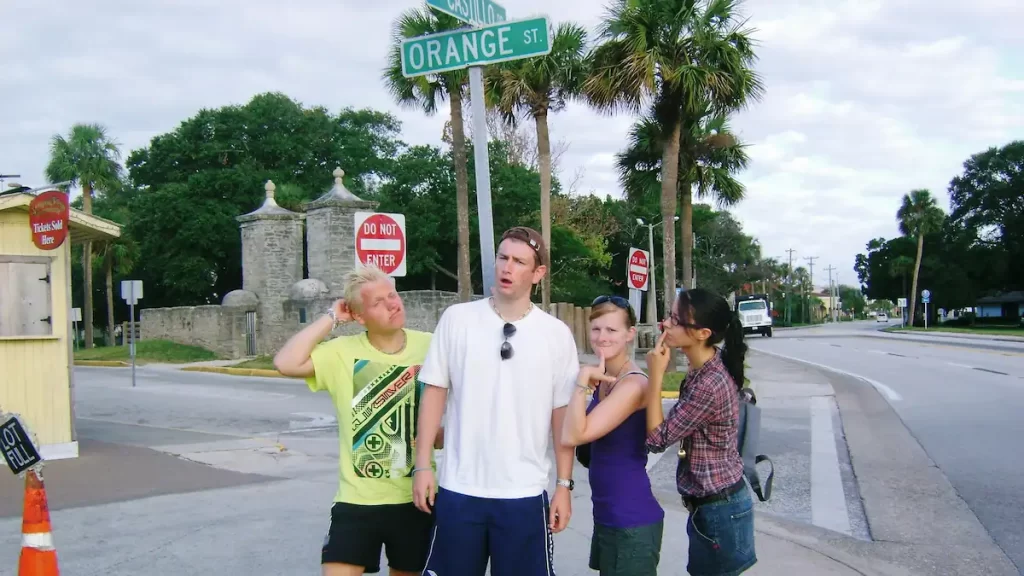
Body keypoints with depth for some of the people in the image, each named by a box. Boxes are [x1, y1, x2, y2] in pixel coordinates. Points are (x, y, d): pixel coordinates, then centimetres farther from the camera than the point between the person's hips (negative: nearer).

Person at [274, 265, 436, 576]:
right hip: (357, 499, -1)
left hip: (414, 498, 2)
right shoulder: (343, 353, -8)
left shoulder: (429, 347, -5)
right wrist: (331, 318, -15)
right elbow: (286, 363, -22)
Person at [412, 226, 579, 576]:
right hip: (459, 489, 1)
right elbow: (435, 391, 3)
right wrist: (422, 466, -1)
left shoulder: (557, 334, -1)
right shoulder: (456, 318, -1)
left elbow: (563, 414, 2)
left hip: (525, 494, 0)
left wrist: (564, 485, 0)